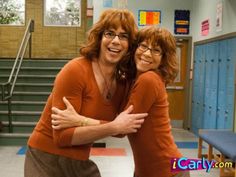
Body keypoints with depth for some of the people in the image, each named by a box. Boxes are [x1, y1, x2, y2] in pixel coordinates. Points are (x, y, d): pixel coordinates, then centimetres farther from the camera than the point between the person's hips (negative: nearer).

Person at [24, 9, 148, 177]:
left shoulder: (123, 82, -3)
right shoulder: (75, 71, -21)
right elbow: (62, 135, -23)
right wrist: (114, 127, -26)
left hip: (81, 162, 6)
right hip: (48, 160, -6)